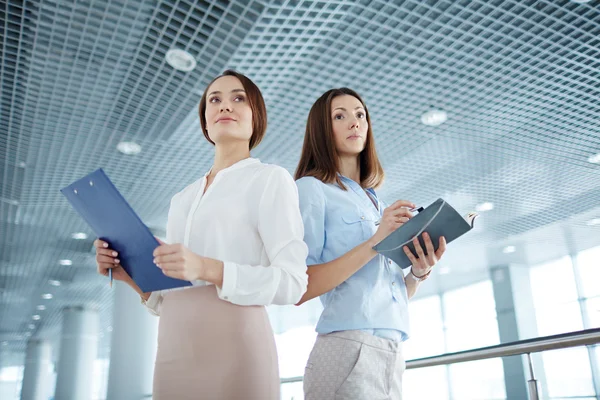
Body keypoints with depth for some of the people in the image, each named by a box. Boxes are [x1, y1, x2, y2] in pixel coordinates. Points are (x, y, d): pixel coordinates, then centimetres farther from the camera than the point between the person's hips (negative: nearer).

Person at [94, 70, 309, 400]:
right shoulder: (182, 200, 18)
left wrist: (208, 269, -21)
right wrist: (132, 274, 0)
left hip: (232, 349, -5)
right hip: (172, 355, 6)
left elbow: (292, 283, -9)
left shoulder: (270, 179, 0)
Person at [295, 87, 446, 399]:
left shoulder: (374, 201, 17)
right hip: (349, 348, -7)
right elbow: (299, 289, -14)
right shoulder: (312, 188, -3)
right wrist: (374, 242, -18)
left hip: (393, 351, 7)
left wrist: (419, 273, -2)